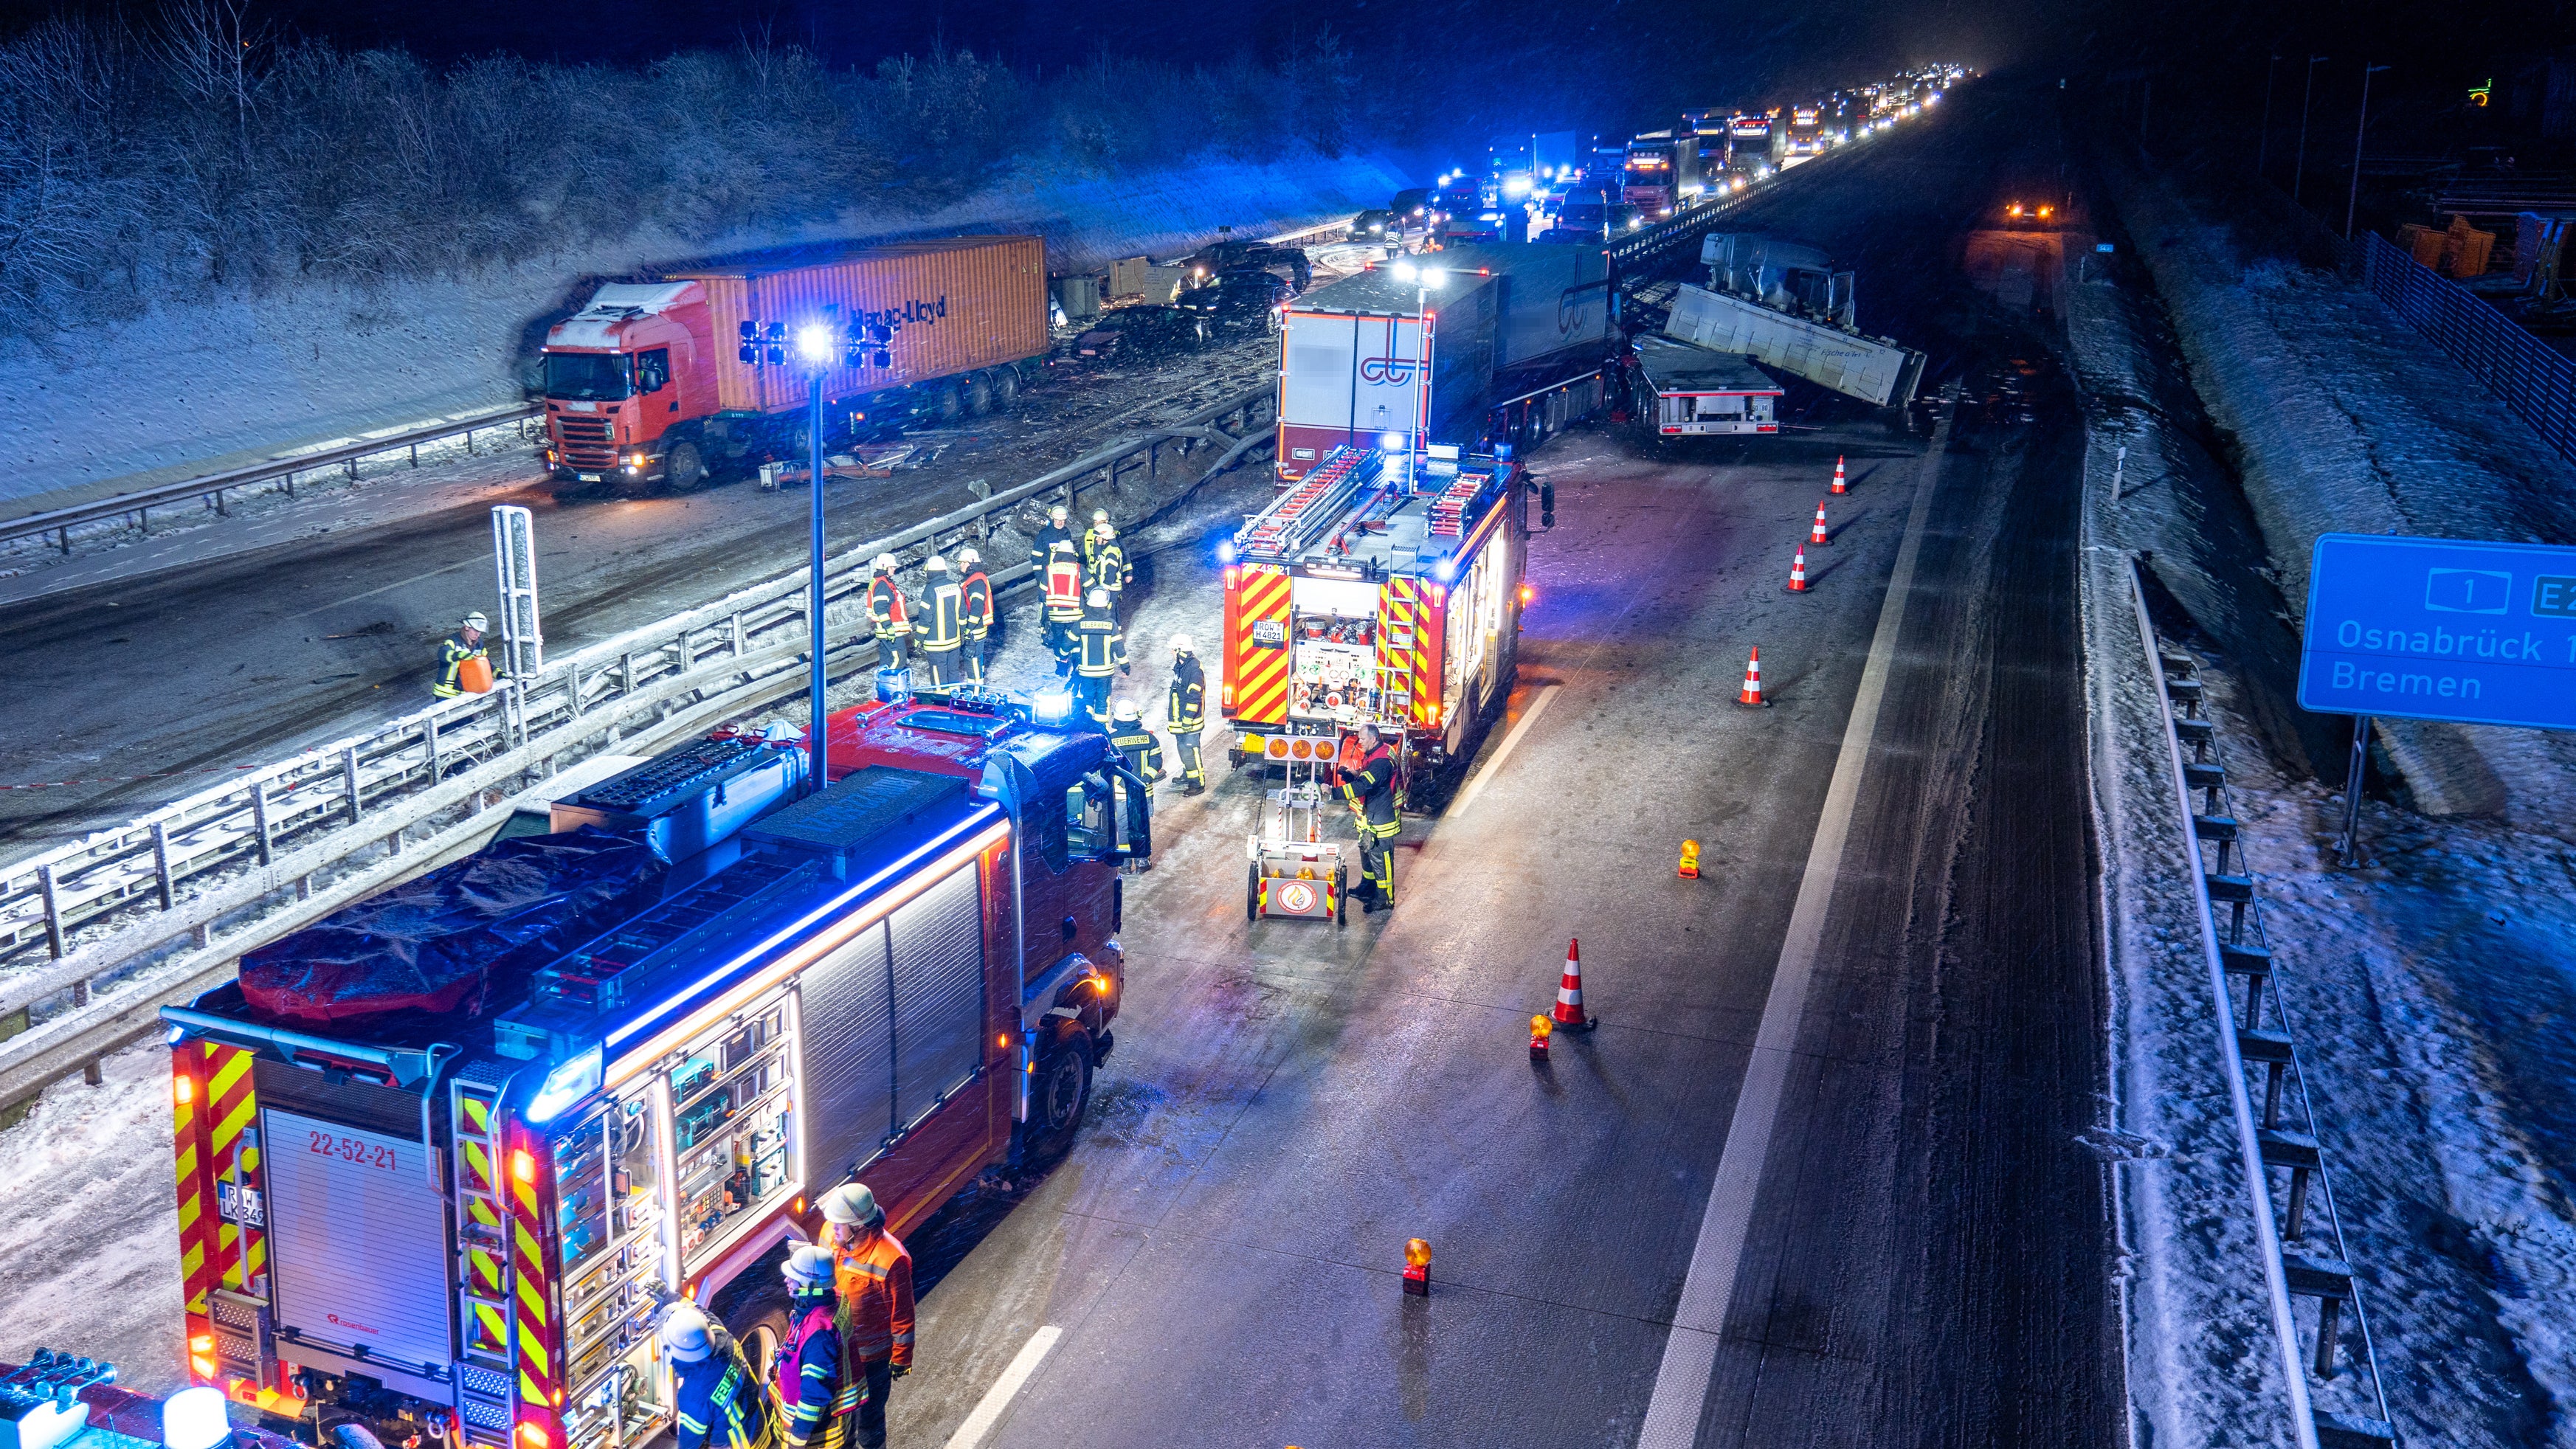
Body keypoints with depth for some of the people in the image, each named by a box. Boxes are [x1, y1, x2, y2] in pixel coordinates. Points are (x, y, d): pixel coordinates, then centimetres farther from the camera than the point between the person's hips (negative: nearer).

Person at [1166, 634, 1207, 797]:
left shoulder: (1194, 669, -21)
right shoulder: (1180, 666, 10)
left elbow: (1195, 696, -24)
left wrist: (1188, 719, -24)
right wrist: (1173, 715, 27)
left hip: (1189, 721, -10)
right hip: (1179, 720, 10)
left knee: (1190, 751, -7)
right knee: (1183, 749, 21)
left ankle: (1198, 784, -1)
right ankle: (1187, 776, 37)